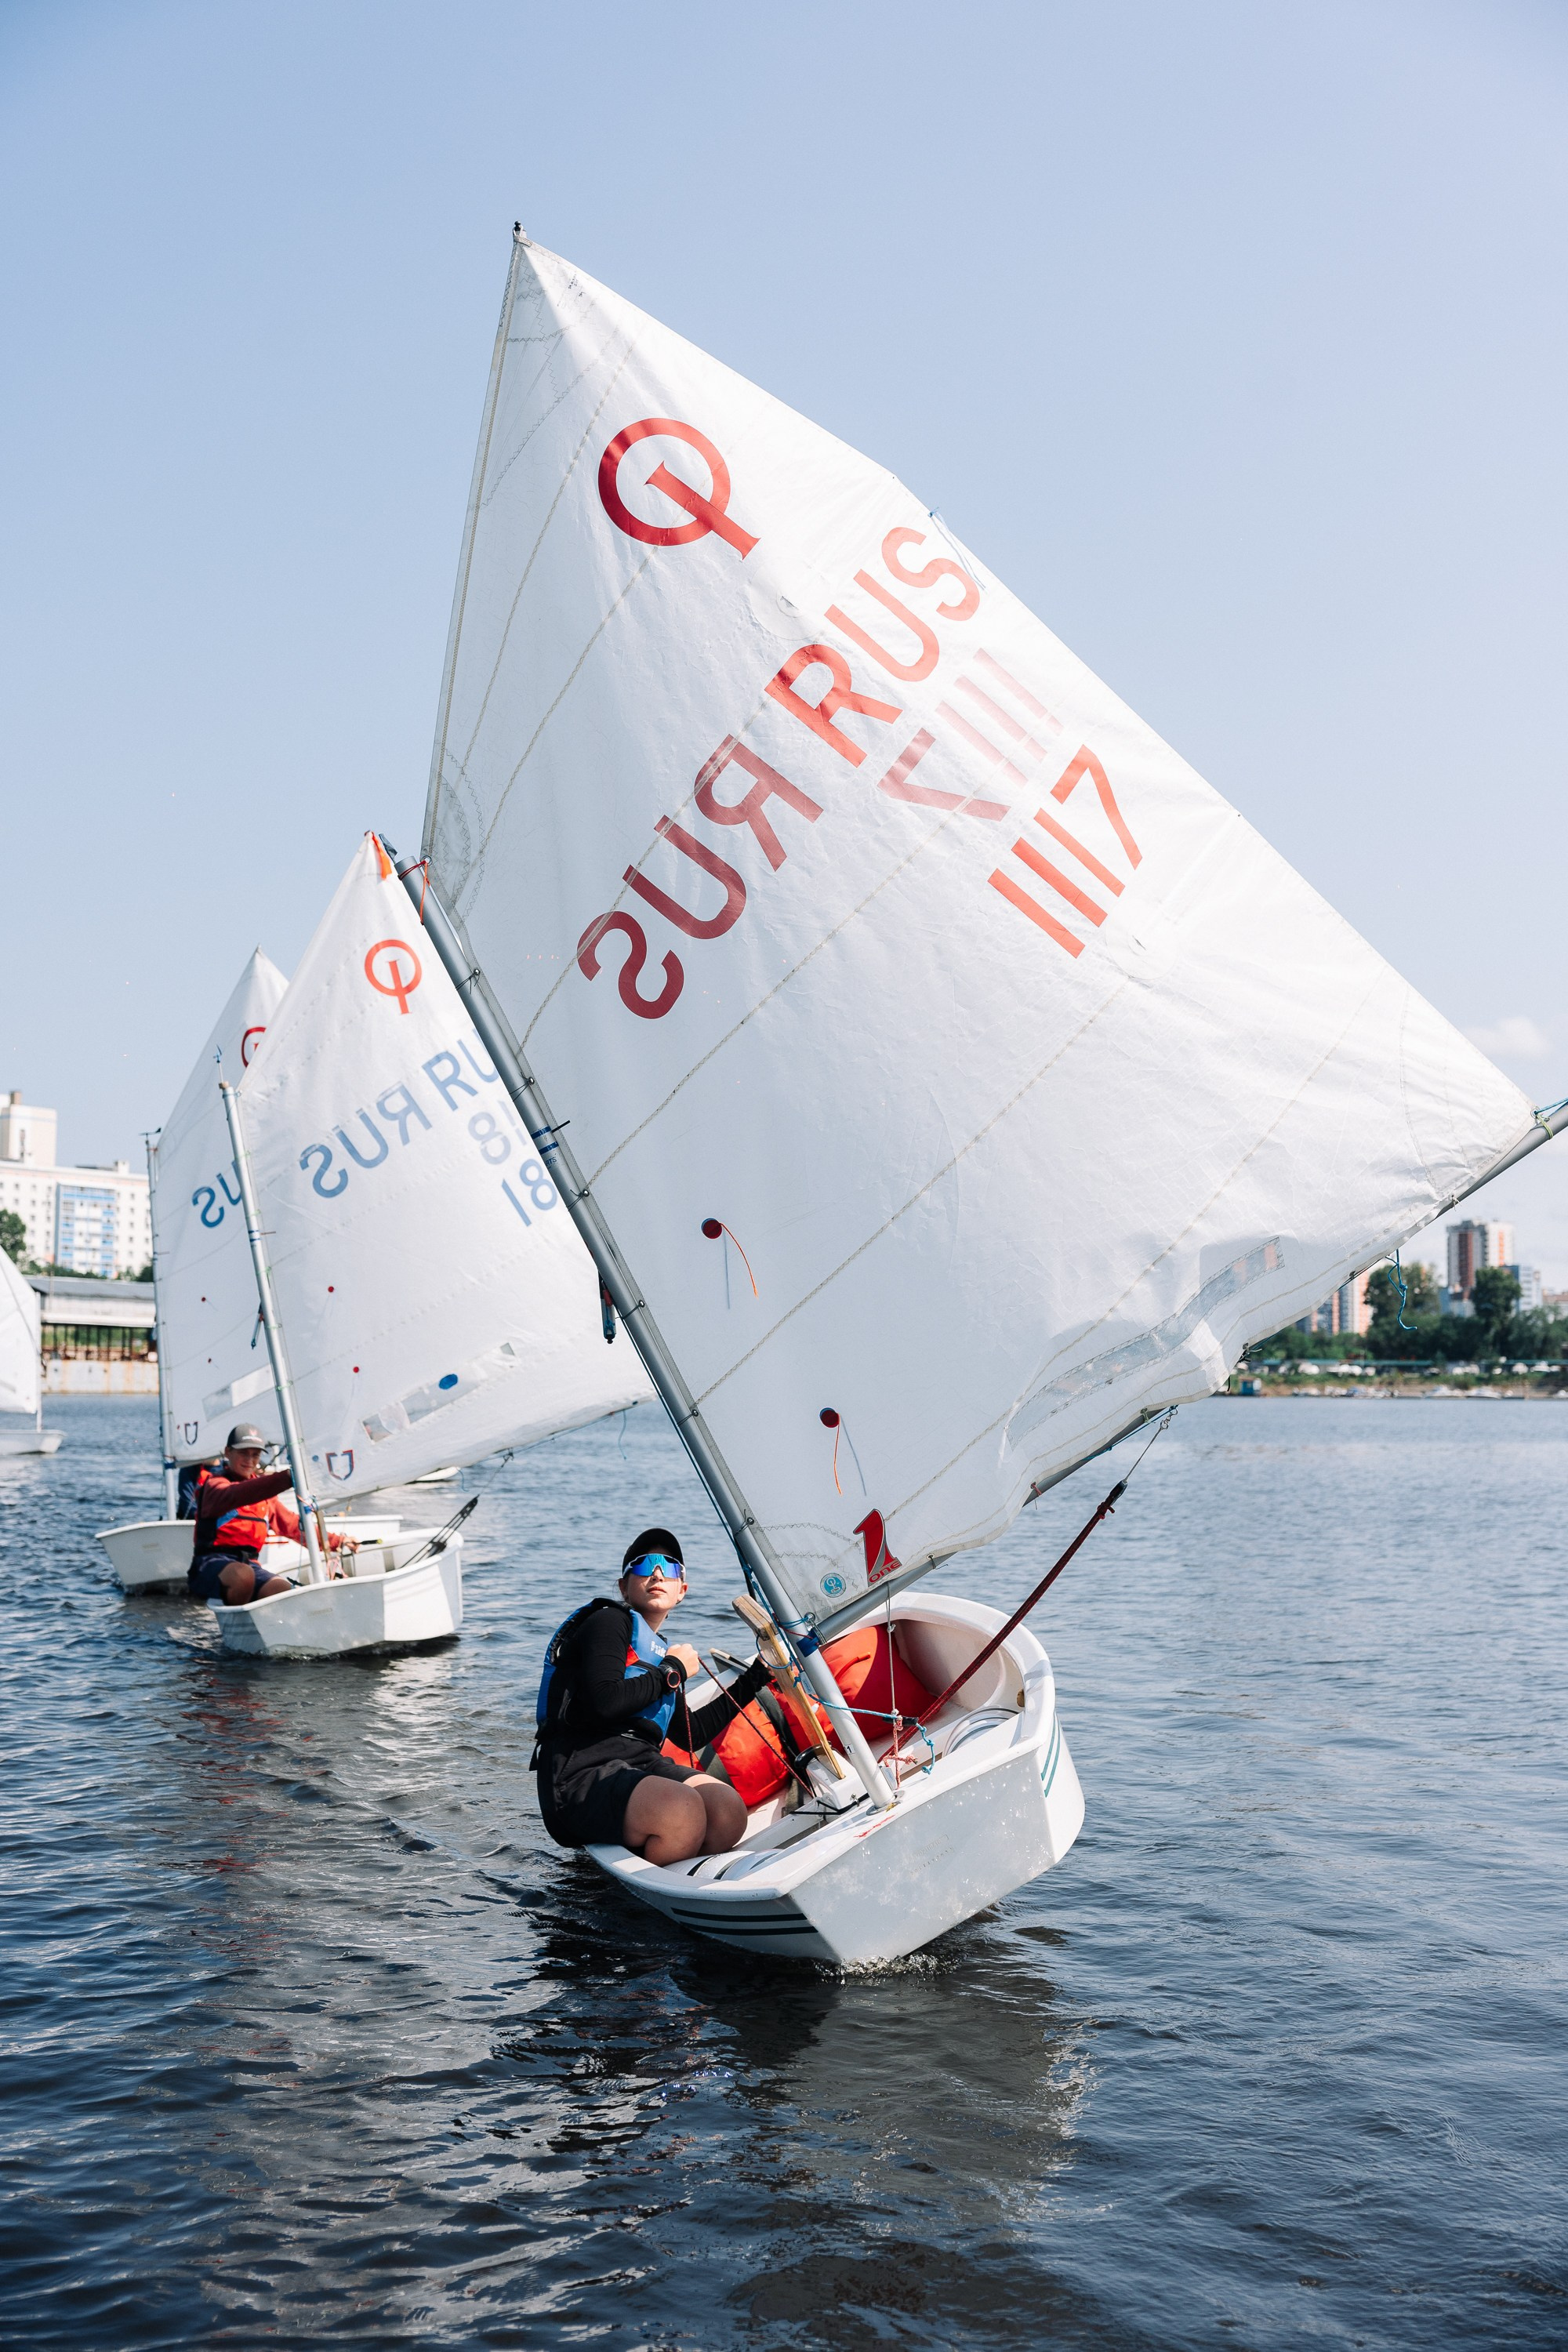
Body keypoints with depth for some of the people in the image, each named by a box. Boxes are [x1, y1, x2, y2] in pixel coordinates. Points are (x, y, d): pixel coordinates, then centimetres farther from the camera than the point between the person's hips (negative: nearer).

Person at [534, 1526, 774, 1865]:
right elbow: (604, 1702, -14)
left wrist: (756, 1675, 35)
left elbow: (692, 1734, 33)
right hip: (583, 1771, -7)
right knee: (683, 1809, -34)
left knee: (729, 1810, -24)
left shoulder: (664, 1652, 28)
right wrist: (673, 1671, 0)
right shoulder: (610, 1621, 3)